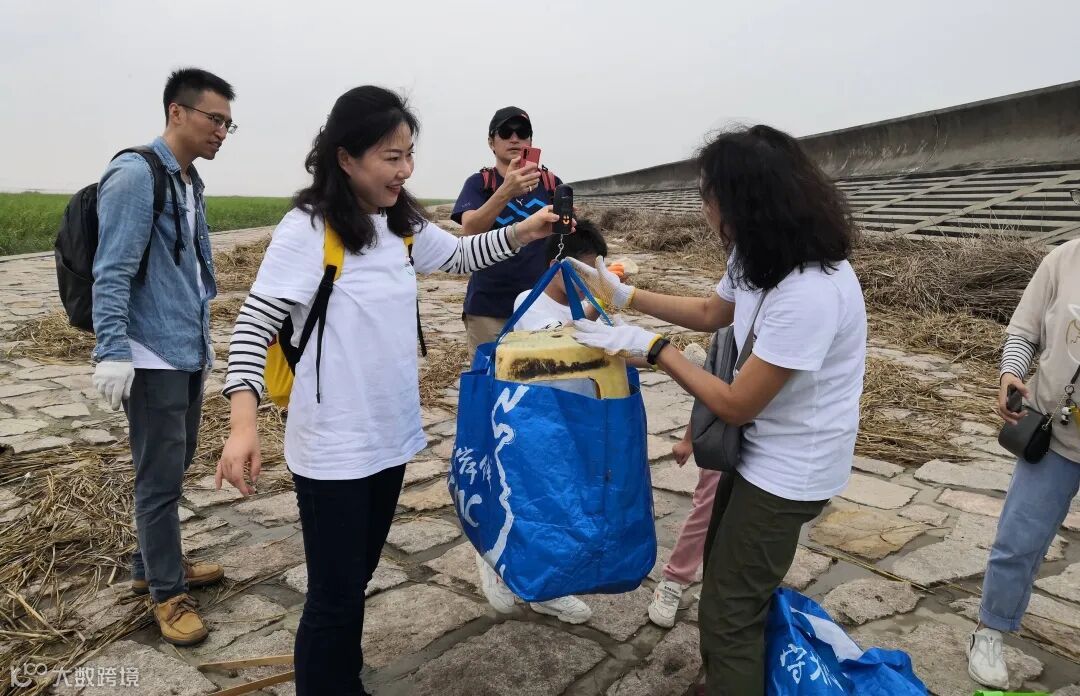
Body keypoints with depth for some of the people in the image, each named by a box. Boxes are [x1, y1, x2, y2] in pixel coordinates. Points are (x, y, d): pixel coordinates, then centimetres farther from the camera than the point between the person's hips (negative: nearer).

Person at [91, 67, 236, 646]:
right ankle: (167, 591, 17)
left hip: (189, 354, 9)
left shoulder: (190, 181, 13)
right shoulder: (134, 175, -13)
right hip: (153, 359, -9)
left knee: (175, 467, 18)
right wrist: (112, 352, -22)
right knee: (161, 478, 1)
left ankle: (153, 566, 34)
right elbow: (111, 273, -18)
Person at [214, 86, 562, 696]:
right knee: (336, 595, 5)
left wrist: (523, 232, 2)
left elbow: (460, 255, 18)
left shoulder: (403, 224, 5)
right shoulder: (308, 228, -16)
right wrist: (244, 421, -29)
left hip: (390, 434, 7)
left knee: (358, 577, 23)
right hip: (333, 446, -7)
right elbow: (254, 325, -18)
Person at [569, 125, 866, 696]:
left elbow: (735, 404, -26)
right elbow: (711, 313, 16)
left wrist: (651, 347, -19)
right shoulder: (763, 257, -4)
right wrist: (623, 294, 10)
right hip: (760, 450, 10)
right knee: (727, 581, 25)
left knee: (728, 614, 3)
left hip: (788, 471, -9)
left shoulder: (808, 293, -34)